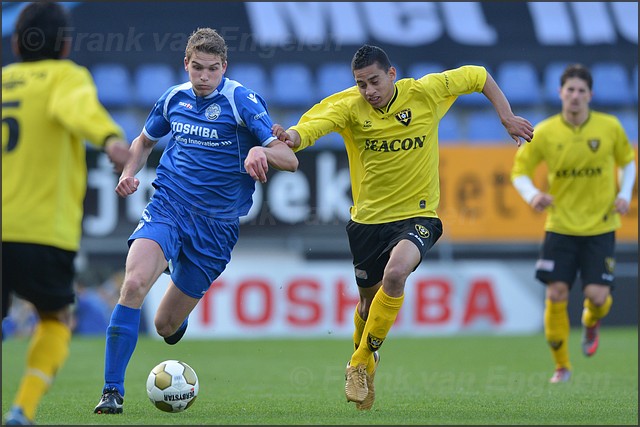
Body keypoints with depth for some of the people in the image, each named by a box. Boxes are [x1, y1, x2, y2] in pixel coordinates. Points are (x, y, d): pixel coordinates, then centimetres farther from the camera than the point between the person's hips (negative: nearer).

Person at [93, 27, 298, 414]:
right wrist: (130, 172, 5)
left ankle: (179, 315, 46)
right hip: (167, 207, 2)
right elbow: (145, 140, 26)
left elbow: (290, 160, -15)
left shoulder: (242, 101, -9)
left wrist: (262, 150, -37)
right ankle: (112, 391, -23)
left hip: (216, 223, -2)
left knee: (166, 326, 4)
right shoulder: (175, 98, 5)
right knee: (135, 282, -27)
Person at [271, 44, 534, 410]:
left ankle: (361, 362, -13)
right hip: (368, 219, 2)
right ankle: (365, 362, 44)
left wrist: (507, 117, 5)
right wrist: (292, 138, -51)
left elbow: (478, 76, 7)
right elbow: (312, 126, -29)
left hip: (418, 215, -2)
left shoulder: (426, 93, -9)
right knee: (370, 301, 11)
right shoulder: (349, 107, -11)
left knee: (395, 273, -29)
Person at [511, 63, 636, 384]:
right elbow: (519, 171, 4)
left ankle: (592, 322, 28)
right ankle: (562, 366, 8)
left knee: (597, 295, -11)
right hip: (560, 225, 0)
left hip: (600, 226, 0)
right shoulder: (544, 133, -6)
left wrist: (625, 194, -5)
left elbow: (627, 161, 12)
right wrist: (532, 195, -17)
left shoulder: (610, 128, -5)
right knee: (556, 294, -7)